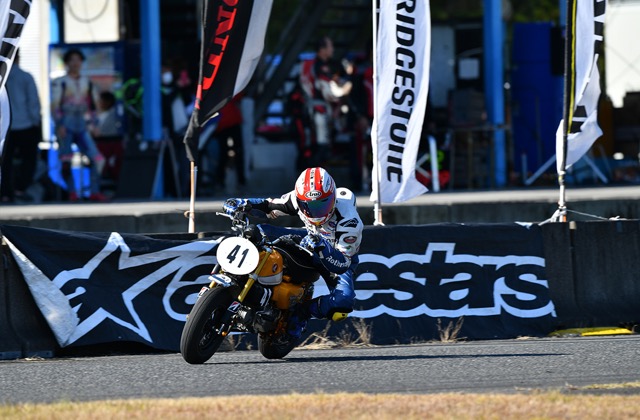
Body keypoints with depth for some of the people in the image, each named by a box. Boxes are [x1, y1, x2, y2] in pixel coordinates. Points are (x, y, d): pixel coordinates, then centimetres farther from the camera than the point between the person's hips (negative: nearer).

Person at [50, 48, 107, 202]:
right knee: (66, 161, -6)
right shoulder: (60, 83, 1)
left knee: (95, 158, -9)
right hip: (66, 124, -4)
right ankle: (72, 192, 3)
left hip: (82, 125, 4)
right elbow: (55, 106, -3)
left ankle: (95, 191, -8)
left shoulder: (87, 82, 16)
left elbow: (91, 105, 22)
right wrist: (60, 124, -12)